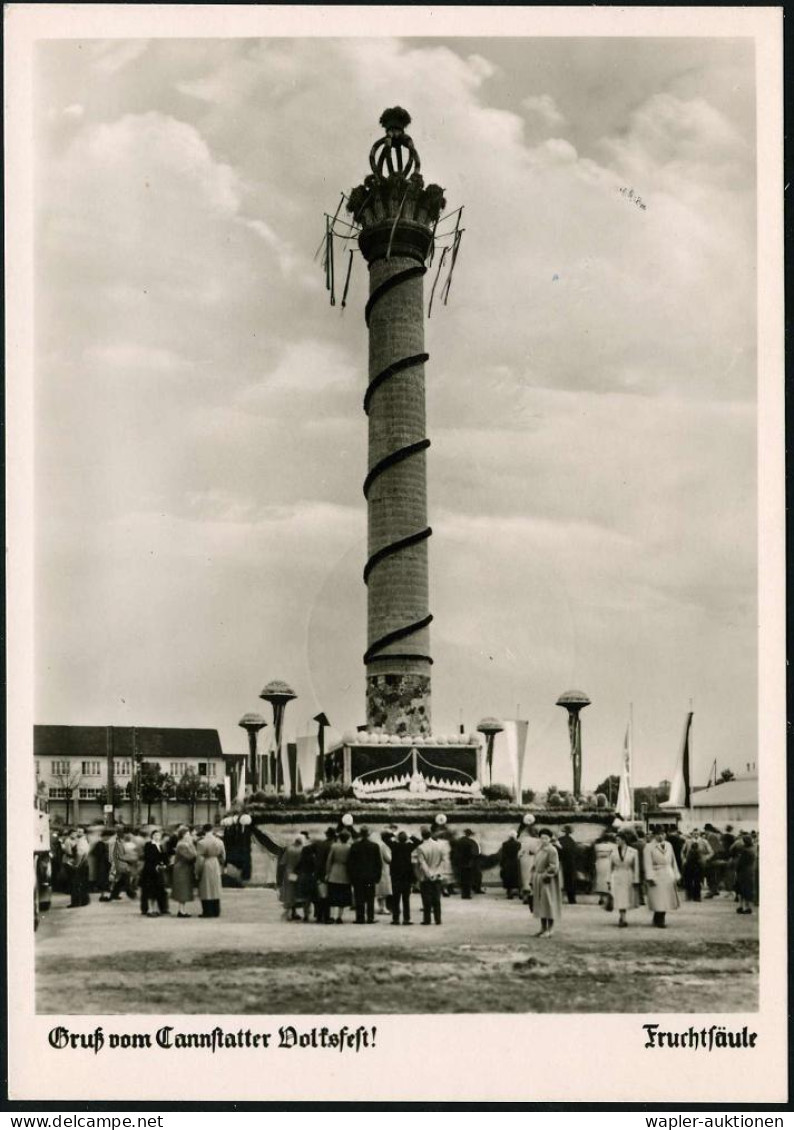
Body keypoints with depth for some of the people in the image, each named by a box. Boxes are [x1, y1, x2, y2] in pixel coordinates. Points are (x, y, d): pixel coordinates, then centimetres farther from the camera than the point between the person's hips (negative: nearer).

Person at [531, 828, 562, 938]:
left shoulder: (551, 850, -12)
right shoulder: (539, 850, 12)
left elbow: (554, 867, -16)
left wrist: (545, 875, -19)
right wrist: (534, 876, 10)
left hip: (547, 881, -8)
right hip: (538, 881, 8)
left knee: (548, 903, -6)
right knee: (540, 903, 11)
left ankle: (550, 929, -2)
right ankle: (543, 928, 18)